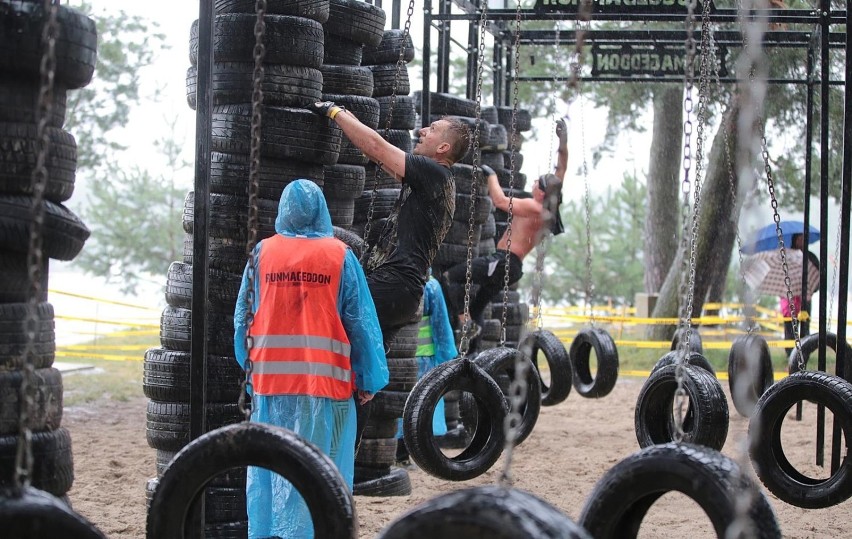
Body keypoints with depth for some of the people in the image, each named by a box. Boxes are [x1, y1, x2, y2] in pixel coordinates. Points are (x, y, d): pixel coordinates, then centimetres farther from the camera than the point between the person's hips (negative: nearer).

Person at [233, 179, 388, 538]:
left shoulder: (262, 252, 3)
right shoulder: (340, 256, -3)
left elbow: (243, 317, 8)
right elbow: (361, 323, -2)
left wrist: (250, 367, 20)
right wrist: (369, 380, 4)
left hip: (270, 380, 2)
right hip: (325, 381, -2)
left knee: (269, 469, 10)